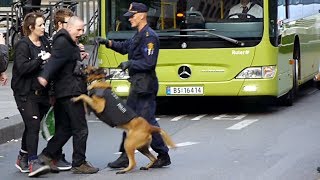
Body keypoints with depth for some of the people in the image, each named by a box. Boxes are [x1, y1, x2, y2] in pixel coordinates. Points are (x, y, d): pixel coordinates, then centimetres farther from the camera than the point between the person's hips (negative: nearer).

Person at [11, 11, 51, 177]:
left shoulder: (45, 42, 11)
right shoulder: (23, 45, -10)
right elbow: (22, 67, -21)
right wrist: (41, 60, -23)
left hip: (42, 92, 7)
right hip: (26, 94, -7)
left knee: (31, 126, 12)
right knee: (33, 126, -13)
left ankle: (22, 159, 24)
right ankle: (33, 163, -15)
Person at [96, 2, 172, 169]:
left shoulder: (149, 36, -16)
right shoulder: (138, 35, 14)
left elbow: (149, 63, -22)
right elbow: (124, 47, 28)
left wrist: (130, 64, -18)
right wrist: (108, 43, 15)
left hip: (145, 85, -10)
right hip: (137, 84, 10)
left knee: (147, 120, -6)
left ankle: (163, 156, 4)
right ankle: (126, 157, 18)